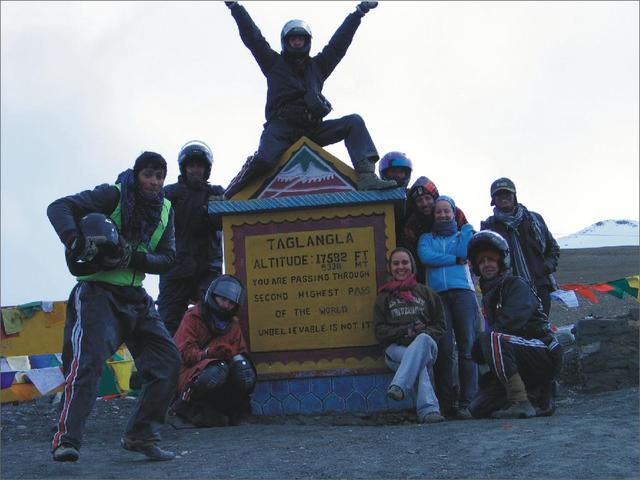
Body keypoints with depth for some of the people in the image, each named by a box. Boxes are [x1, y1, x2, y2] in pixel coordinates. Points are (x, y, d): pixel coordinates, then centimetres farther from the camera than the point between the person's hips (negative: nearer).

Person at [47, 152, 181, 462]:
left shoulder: (165, 210, 10)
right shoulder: (113, 195, -7)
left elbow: (167, 258, 3)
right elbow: (59, 208, -14)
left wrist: (134, 257, -17)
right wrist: (76, 241, -33)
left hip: (135, 297, 7)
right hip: (98, 291, -7)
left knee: (168, 361, 1)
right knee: (89, 358, -23)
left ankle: (141, 436, 9)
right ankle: (66, 439, -22)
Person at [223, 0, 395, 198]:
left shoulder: (317, 66, 25)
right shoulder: (274, 63, 17)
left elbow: (339, 42, 28)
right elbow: (252, 36, 13)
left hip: (313, 128, 4)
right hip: (281, 127, -3)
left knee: (354, 122, -16)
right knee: (264, 159, -33)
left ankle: (366, 176, -30)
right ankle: (228, 197, -9)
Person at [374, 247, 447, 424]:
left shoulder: (426, 293, 23)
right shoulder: (384, 297, 21)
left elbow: (439, 326, 16)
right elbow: (380, 331, 10)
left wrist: (425, 333, -8)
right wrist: (406, 331, -8)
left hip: (426, 344, 0)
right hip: (396, 348, 0)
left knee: (423, 339, -39)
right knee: (419, 363, -36)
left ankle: (398, 387, -54)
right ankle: (428, 409, -53)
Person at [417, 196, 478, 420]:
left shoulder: (463, 233, 23)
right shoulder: (426, 238, 23)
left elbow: (465, 252, 2)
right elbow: (425, 256, 0)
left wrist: (466, 228, 11)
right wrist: (455, 260, 0)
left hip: (462, 292, 0)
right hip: (437, 294, 0)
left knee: (467, 347, -10)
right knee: (444, 349, -9)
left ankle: (466, 402, -12)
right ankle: (448, 403, -7)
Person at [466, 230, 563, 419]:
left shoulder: (517, 285, -5)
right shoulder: (488, 295, 20)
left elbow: (512, 321, -22)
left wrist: (478, 344, -13)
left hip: (545, 355, -8)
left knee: (491, 339, -32)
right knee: (478, 408, -3)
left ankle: (520, 402, -31)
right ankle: (536, 395, 4)